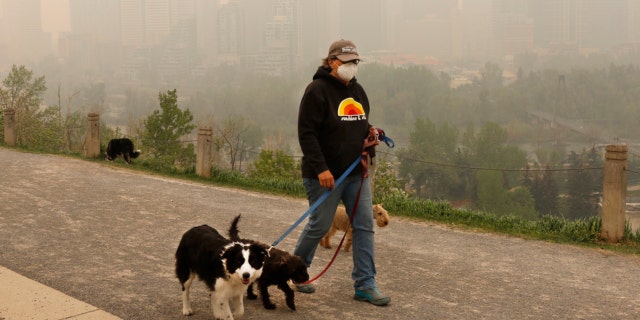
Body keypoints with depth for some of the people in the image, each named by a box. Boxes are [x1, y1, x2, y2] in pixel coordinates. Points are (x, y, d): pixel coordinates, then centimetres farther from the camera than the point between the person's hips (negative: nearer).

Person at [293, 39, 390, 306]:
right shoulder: (318, 90, -12)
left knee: (365, 226, 3)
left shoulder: (357, 90, 13)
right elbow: (306, 133, -17)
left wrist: (369, 135, 2)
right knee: (320, 225, 3)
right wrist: (320, 168, -24)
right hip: (325, 174, -7)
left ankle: (365, 284, 9)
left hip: (356, 173, 7)